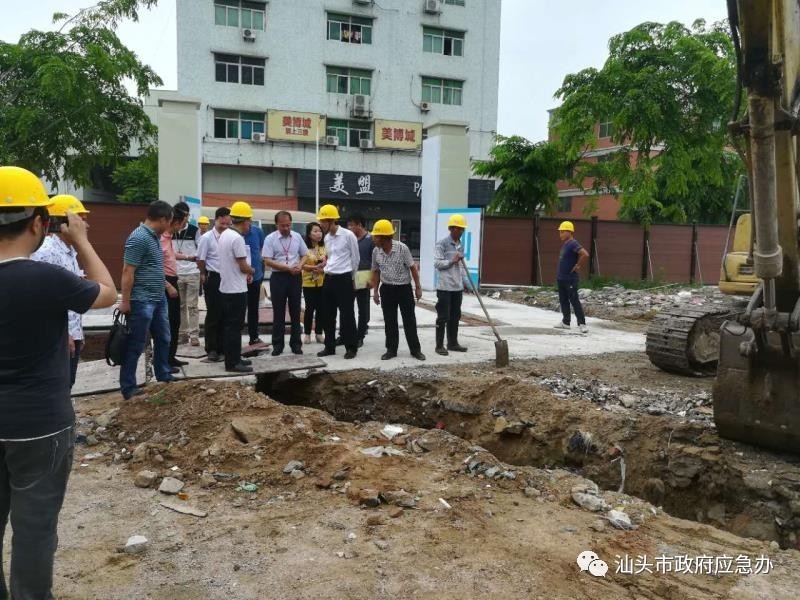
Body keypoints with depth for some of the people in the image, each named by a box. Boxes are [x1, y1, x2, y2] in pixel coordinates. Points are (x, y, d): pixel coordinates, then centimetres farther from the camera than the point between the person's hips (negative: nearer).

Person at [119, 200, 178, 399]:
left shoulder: (154, 237, 12)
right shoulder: (139, 238, -18)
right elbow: (128, 272, -20)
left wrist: (167, 285, 31)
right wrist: (125, 301, -20)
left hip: (158, 300, 10)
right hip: (142, 301, -10)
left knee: (163, 339, 18)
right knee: (136, 345, 0)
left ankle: (164, 376, 33)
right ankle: (128, 388, 10)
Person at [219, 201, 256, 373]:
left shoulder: (225, 234, 10)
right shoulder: (237, 238, -20)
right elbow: (244, 266, -18)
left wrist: (246, 273, 11)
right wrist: (252, 271, 3)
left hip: (227, 287, 10)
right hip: (236, 289, -10)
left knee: (231, 325, 15)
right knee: (234, 326, -4)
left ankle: (234, 358, 23)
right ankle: (232, 363, 1)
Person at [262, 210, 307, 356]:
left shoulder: (297, 237, 4)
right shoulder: (270, 239, -6)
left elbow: (304, 255, 12)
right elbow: (267, 261, -12)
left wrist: (299, 266, -9)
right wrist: (288, 268, -17)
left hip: (295, 277, 3)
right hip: (278, 277, -3)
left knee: (295, 311, 9)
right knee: (278, 312, 4)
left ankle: (296, 343, 18)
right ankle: (277, 344, 13)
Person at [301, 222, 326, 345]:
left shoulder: (324, 247, 6)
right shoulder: (305, 247, -6)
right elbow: (301, 265, -10)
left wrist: (324, 267, -12)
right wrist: (315, 267, -19)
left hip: (322, 282, 3)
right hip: (308, 283, -3)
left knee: (320, 308, 6)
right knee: (310, 308, 2)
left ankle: (319, 334, 15)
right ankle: (307, 334, 12)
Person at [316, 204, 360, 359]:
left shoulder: (348, 235, -11)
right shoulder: (327, 238, 10)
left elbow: (355, 259, -2)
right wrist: (326, 269, 15)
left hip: (344, 279, -7)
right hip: (329, 279, 7)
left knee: (346, 314, -2)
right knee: (327, 314, 9)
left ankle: (351, 347, 8)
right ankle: (329, 347, 19)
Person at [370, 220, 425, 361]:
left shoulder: (402, 248, -16)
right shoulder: (376, 251, -3)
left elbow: (412, 268, -8)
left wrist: (418, 287, -6)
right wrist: (375, 291, 9)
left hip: (404, 288, -3)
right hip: (387, 289, 3)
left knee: (409, 320, 3)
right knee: (389, 321, 7)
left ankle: (416, 350, 13)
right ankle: (391, 350, 18)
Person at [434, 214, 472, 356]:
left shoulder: (461, 246, 14)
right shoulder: (442, 243, -8)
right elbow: (437, 263, -12)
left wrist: (466, 283, 14)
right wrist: (452, 260, -19)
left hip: (457, 287, 7)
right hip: (445, 287, -7)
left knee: (455, 317, 11)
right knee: (443, 317, -3)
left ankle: (453, 343, 21)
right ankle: (439, 345, 4)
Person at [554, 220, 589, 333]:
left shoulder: (573, 244, -17)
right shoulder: (564, 244, 12)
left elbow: (585, 255, -30)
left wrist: (578, 266, -18)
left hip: (570, 279, -9)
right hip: (561, 278, 9)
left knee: (574, 301, -6)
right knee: (563, 301, 14)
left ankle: (582, 324, -1)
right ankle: (565, 322, 23)